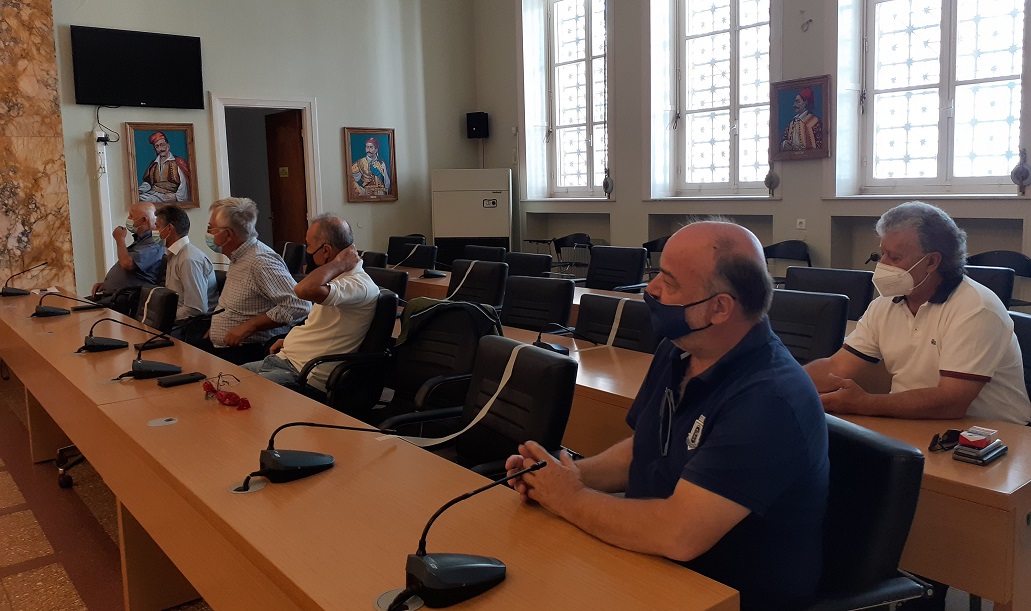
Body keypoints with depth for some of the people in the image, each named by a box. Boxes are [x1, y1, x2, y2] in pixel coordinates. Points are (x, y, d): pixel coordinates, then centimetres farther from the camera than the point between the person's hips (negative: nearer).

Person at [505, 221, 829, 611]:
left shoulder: (769, 400, -27)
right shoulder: (676, 352, 0)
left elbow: (678, 535, -31)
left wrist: (569, 499, -17)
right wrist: (572, 473, -5)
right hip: (656, 571, 7)